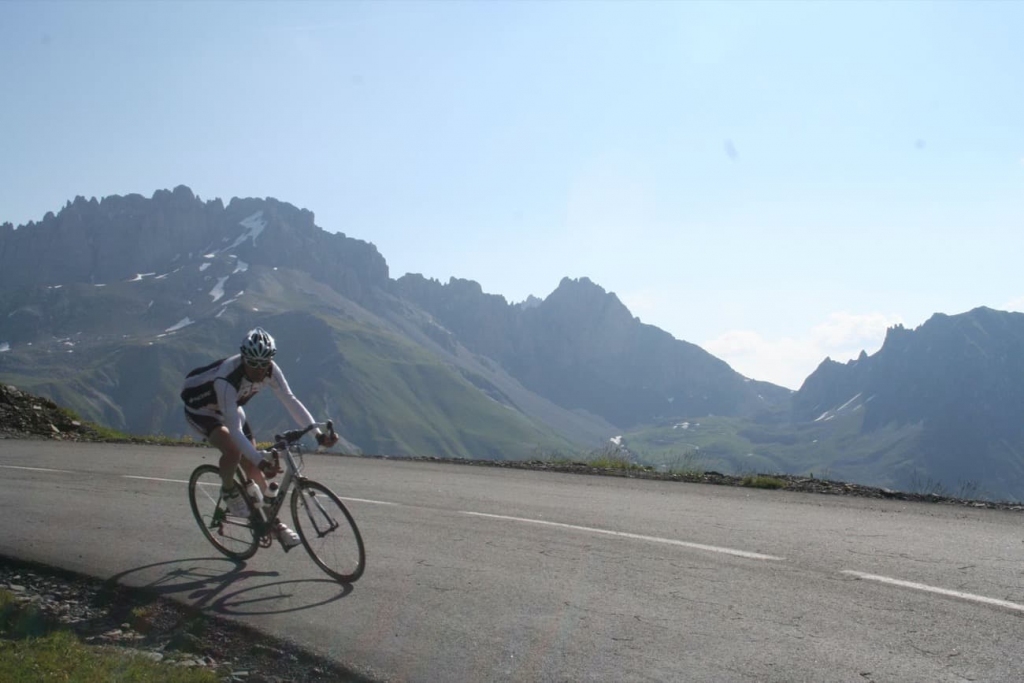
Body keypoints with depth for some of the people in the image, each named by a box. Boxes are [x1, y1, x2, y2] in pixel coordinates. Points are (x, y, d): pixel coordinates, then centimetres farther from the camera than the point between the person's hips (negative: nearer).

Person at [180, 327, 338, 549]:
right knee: (233, 449, -32)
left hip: (230, 407, 6)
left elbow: (290, 400, -25)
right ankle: (228, 492, -3)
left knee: (252, 467, 0)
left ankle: (273, 521, 11)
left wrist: (318, 433, -35)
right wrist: (260, 458, -54)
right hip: (200, 408, -6)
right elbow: (235, 429, -45)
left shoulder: (270, 371, -25)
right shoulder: (226, 379, -41)